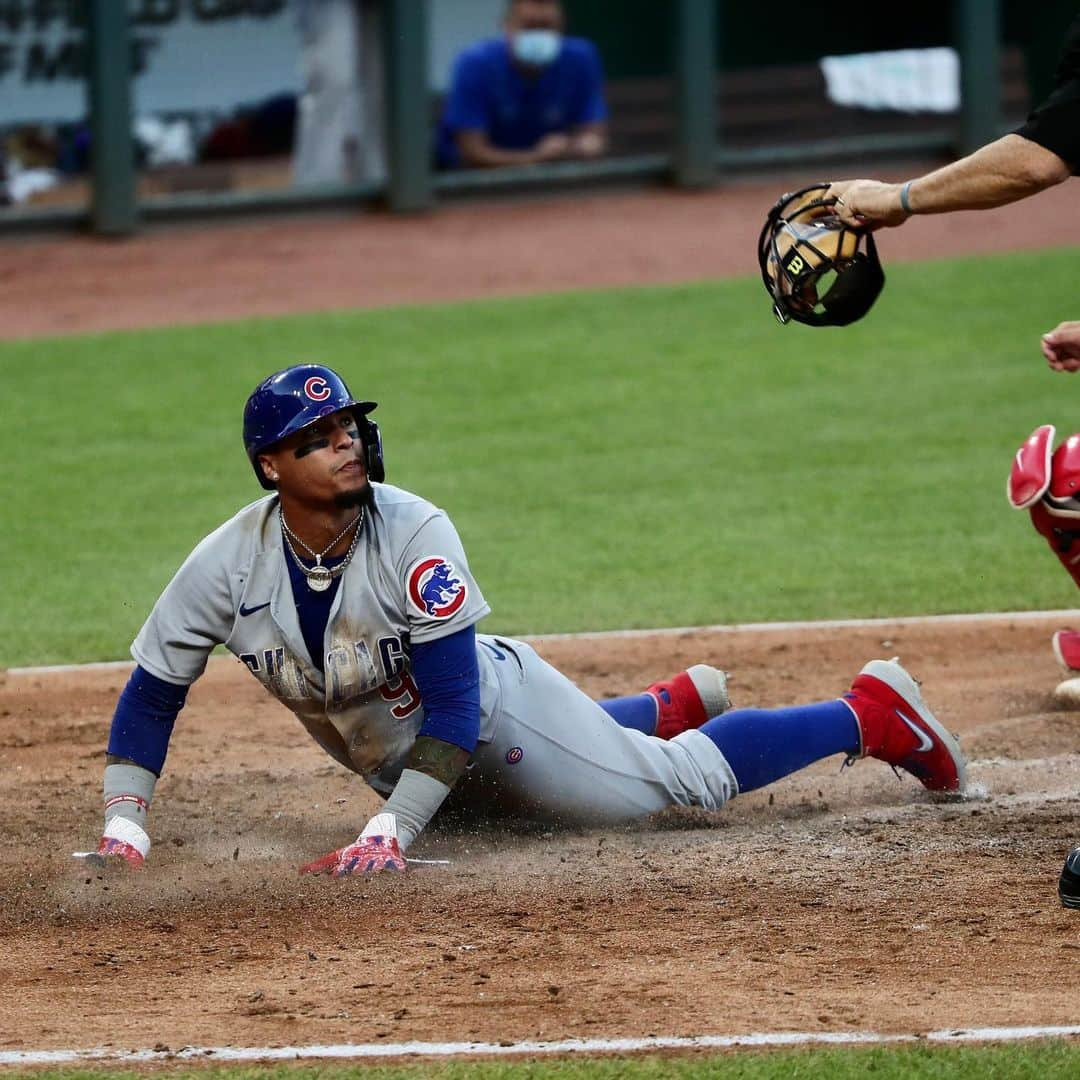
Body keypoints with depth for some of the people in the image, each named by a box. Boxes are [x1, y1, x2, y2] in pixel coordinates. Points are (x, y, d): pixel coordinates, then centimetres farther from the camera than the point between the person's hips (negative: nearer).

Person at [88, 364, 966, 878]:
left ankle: (871, 713, 19)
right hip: (398, 756, 5)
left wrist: (390, 837, -44)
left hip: (493, 714, -5)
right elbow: (151, 696, -14)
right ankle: (669, 706, 58)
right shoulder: (228, 566, -25)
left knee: (685, 778, -1)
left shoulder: (416, 535, -35)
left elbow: (454, 704, -36)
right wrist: (125, 829, -24)